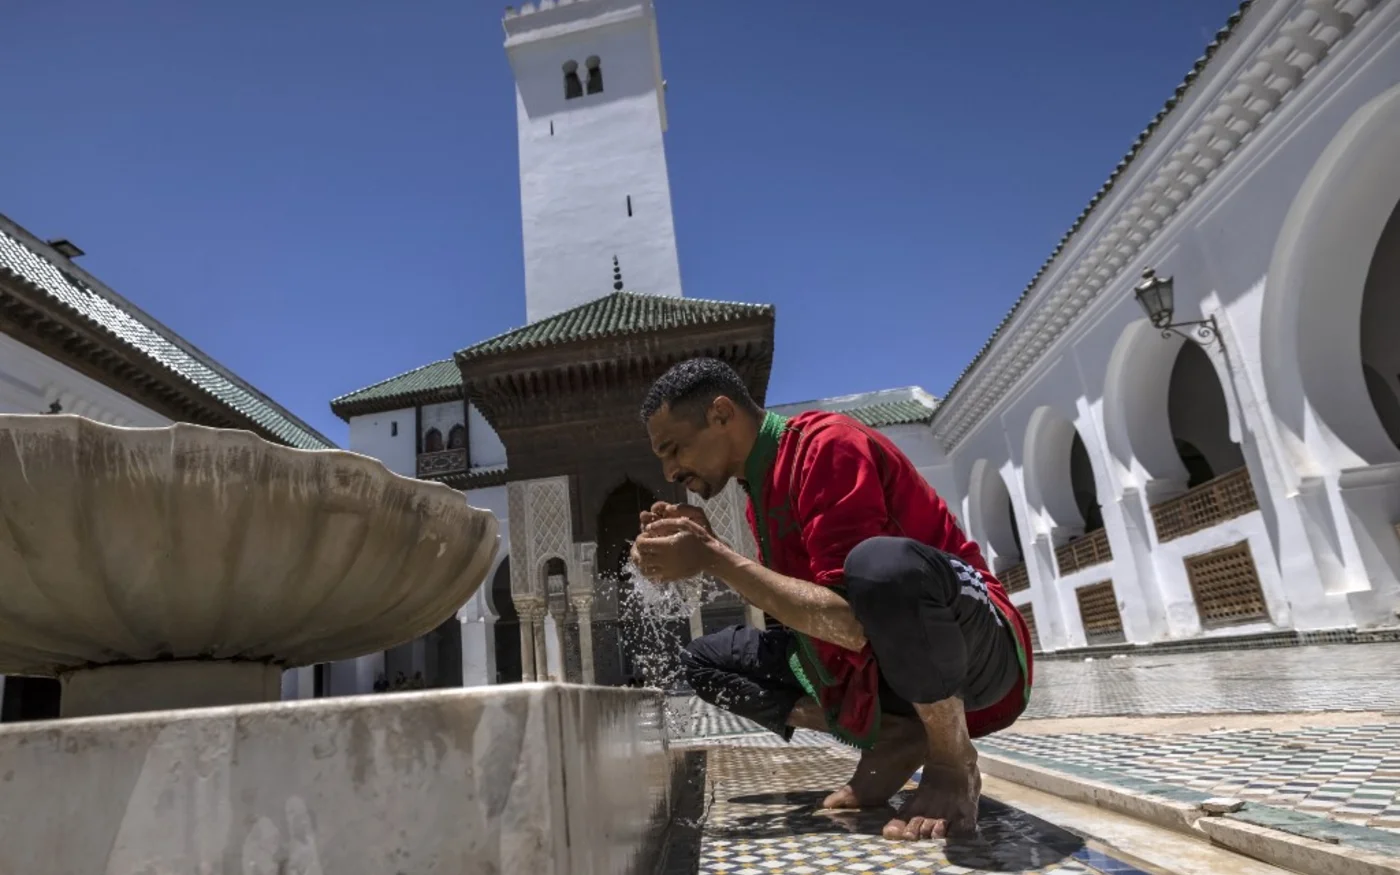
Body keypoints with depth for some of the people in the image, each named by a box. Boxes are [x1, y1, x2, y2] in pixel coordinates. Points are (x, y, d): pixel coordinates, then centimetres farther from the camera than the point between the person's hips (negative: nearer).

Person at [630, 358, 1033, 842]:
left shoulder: (827, 445, -21)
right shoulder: (762, 479, 7)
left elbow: (852, 622, -30)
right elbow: (790, 605, 6)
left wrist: (712, 558, -24)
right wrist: (707, 547, -6)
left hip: (976, 650, -8)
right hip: (867, 664, 9)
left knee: (881, 565, -42)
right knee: (703, 660, 8)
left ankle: (953, 764, -13)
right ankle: (891, 738, 2)